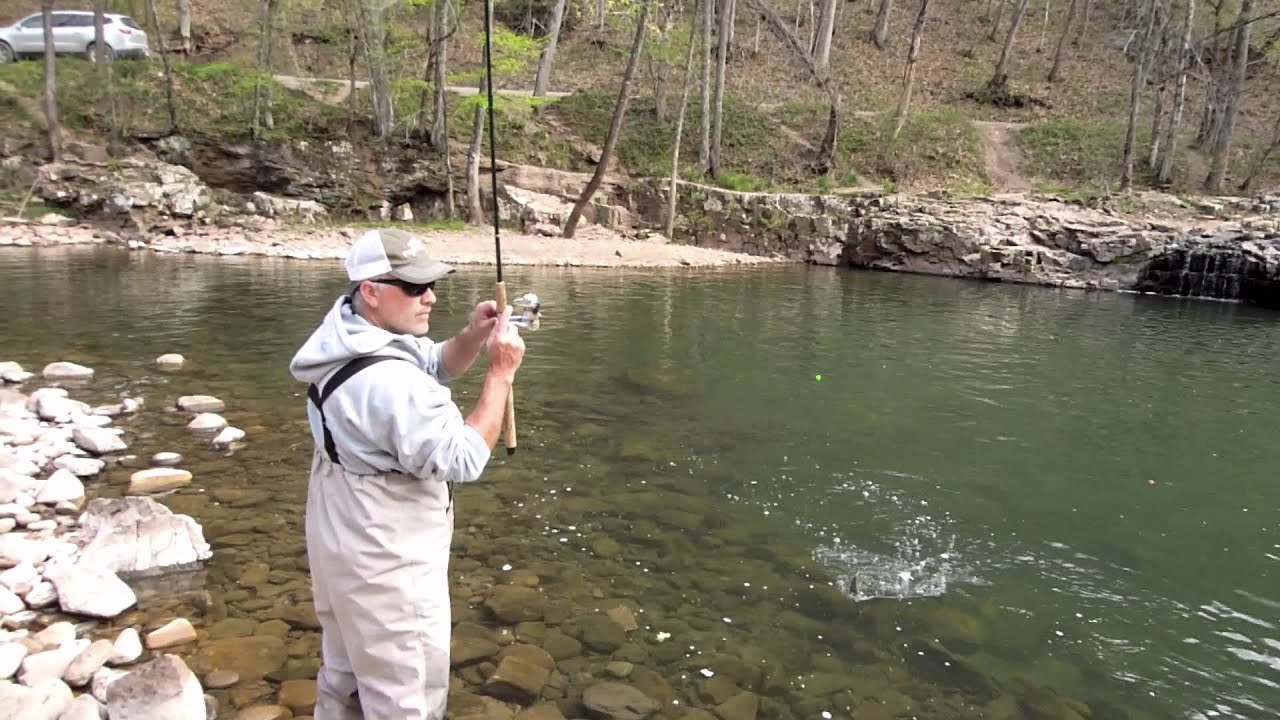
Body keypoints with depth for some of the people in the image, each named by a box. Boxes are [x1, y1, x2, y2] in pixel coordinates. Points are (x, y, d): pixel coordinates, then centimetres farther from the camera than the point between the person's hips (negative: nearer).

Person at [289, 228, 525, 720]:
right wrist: (501, 371, -23)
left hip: (347, 546, 10)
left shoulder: (352, 335, -1)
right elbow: (464, 460, -26)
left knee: (345, 679, 27)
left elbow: (435, 367, 11)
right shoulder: (388, 382, -32)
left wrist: (472, 337, -9)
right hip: (386, 565, -10)